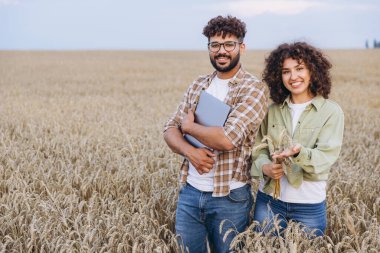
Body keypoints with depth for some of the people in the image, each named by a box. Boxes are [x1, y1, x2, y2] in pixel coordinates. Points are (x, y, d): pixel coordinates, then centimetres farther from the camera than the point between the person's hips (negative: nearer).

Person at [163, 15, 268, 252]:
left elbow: (228, 139, -22)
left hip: (230, 198, -5)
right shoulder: (198, 86, 9)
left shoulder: (255, 89, -10)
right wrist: (190, 151, -15)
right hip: (189, 192, 5)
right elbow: (170, 129, 6)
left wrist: (189, 126, -7)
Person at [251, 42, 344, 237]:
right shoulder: (273, 110, 5)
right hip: (268, 200, 3)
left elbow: (325, 158, -14)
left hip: (309, 204, -2)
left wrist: (298, 151, -33)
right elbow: (259, 148, 7)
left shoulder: (331, 111, -5)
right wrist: (265, 167, -14)